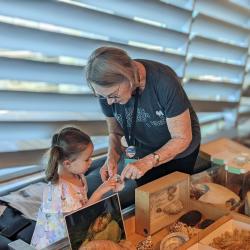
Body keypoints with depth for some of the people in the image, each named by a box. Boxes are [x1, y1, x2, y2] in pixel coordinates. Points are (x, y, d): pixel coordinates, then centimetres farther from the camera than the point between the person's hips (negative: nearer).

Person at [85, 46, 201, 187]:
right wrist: (112, 157, -27)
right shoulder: (107, 89, -23)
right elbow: (115, 132, -8)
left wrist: (147, 162, -38)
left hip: (179, 151, -2)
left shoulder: (165, 82, -35)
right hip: (143, 152, 3)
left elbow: (182, 138, -27)